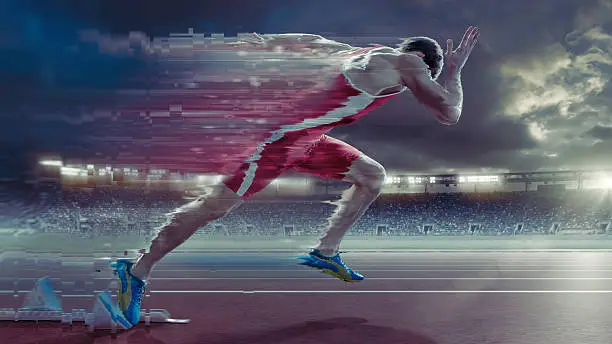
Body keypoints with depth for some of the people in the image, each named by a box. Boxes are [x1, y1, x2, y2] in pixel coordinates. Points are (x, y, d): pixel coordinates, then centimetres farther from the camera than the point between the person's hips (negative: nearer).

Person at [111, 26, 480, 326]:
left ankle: (325, 253, 16)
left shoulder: (365, 53, 18)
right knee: (215, 205, -8)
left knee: (373, 176, 12)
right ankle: (136, 272, 1)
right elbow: (449, 114, -7)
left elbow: (314, 41, 26)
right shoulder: (406, 63, -7)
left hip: (305, 136, 10)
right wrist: (455, 72, 8)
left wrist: (267, 42, 30)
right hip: (280, 134, -10)